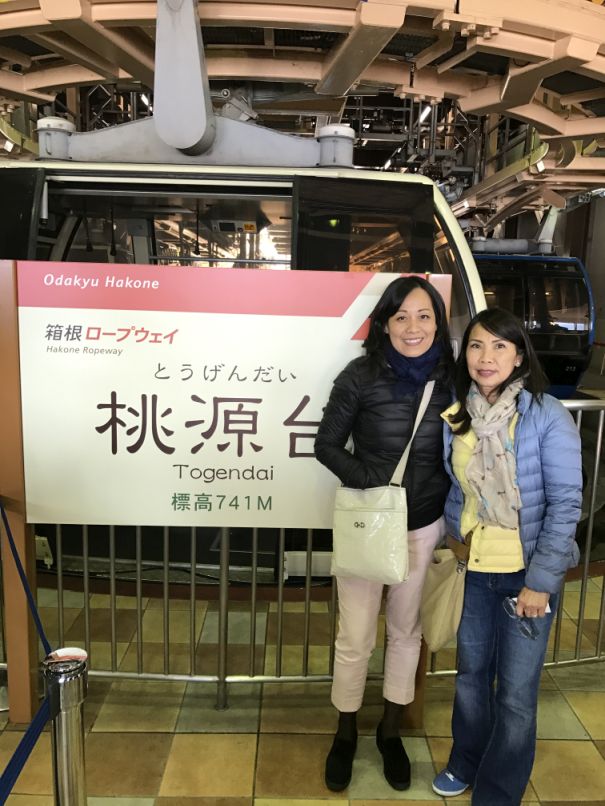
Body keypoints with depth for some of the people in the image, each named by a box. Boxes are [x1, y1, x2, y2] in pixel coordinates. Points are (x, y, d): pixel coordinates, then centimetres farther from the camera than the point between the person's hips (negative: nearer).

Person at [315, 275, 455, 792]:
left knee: (406, 632, 19)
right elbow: (327, 445, -9)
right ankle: (346, 734, 36)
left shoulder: (450, 379, -5)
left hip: (425, 528, 3)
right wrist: (373, 482, -22)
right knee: (356, 639, 9)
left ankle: (391, 732, 42)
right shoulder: (361, 376, -14)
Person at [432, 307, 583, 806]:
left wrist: (540, 580, -15)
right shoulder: (456, 417, -1)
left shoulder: (547, 416, -15)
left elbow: (566, 503, -14)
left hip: (528, 572, -4)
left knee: (515, 691, 6)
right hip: (475, 568, 4)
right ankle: (466, 764, 45)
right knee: (471, 672, 20)